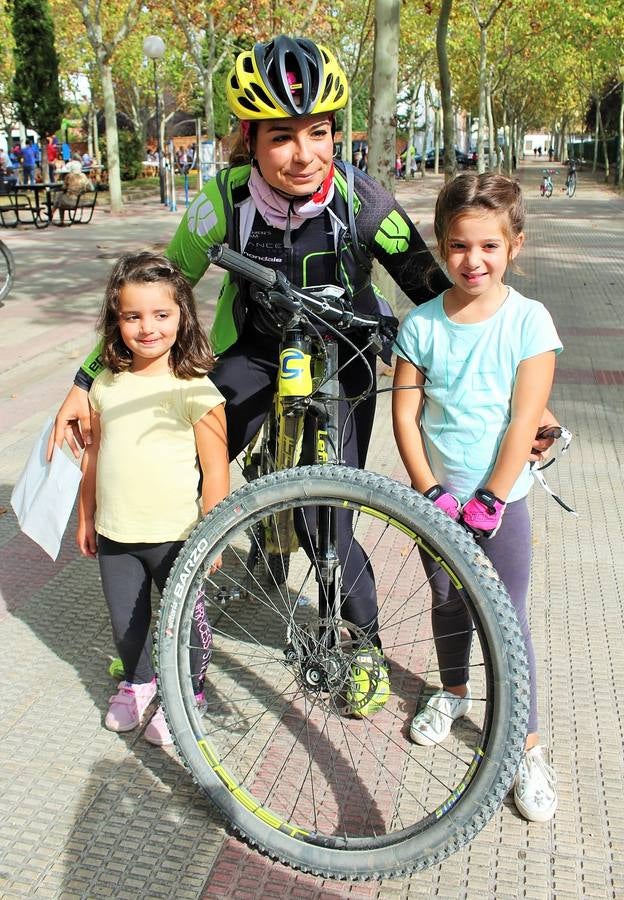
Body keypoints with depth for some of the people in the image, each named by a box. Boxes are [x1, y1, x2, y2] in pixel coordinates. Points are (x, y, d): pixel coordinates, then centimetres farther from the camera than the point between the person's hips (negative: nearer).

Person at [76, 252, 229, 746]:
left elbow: (215, 468, -12)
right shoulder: (106, 385, 1)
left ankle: (188, 693, 36)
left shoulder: (196, 389, -14)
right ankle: (138, 682, 46)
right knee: (126, 621, 20)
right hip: (114, 535, 5)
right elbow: (95, 454, 10)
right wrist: (86, 518, 15)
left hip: (174, 535, -4)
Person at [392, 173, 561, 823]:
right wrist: (429, 490, -12)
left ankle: (527, 745, 18)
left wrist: (490, 500, -16)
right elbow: (405, 413, -5)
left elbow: (524, 421, -14)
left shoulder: (529, 321, -12)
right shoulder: (421, 324, -6)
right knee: (447, 601, 19)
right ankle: (453, 692, 45)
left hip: (500, 497, -2)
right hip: (437, 495, 3)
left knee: (508, 619, 2)